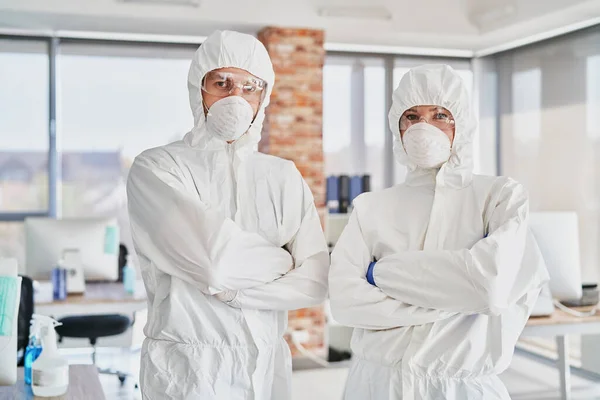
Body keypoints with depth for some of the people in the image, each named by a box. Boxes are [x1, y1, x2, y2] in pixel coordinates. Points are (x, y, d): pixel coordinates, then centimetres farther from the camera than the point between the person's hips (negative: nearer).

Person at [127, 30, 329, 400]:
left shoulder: (285, 178, 4)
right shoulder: (156, 169, -7)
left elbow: (314, 282, -5)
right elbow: (216, 258, -20)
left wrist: (229, 290, -16)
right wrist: (282, 261, -4)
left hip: (268, 366, 4)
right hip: (188, 368, -4)